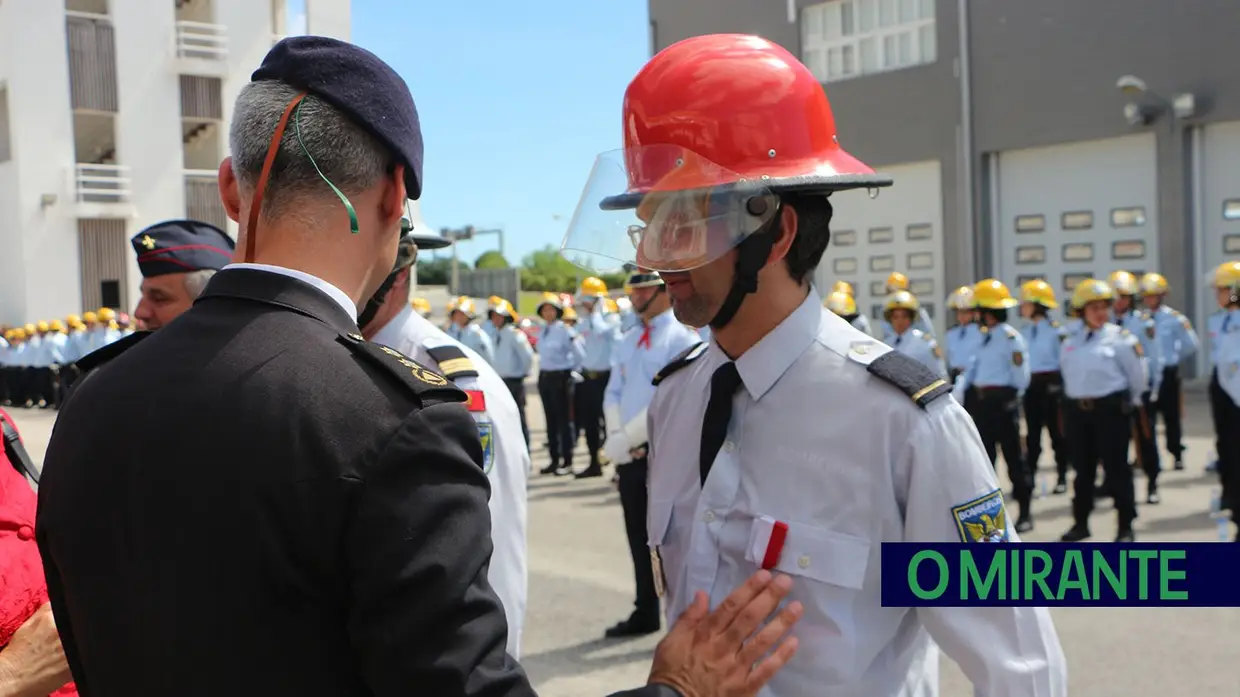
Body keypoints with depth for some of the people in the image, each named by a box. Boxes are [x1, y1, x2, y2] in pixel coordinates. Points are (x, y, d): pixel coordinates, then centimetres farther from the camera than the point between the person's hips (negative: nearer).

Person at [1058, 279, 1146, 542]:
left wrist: (1130, 401, 10)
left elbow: (1137, 374, 0)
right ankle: (1080, 522, 24)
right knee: (1082, 468, 13)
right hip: (1077, 409, 5)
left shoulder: (1120, 337, -6)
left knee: (1116, 468, 0)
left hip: (1110, 408, -5)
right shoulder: (1071, 342, 9)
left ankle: (1126, 527, 9)